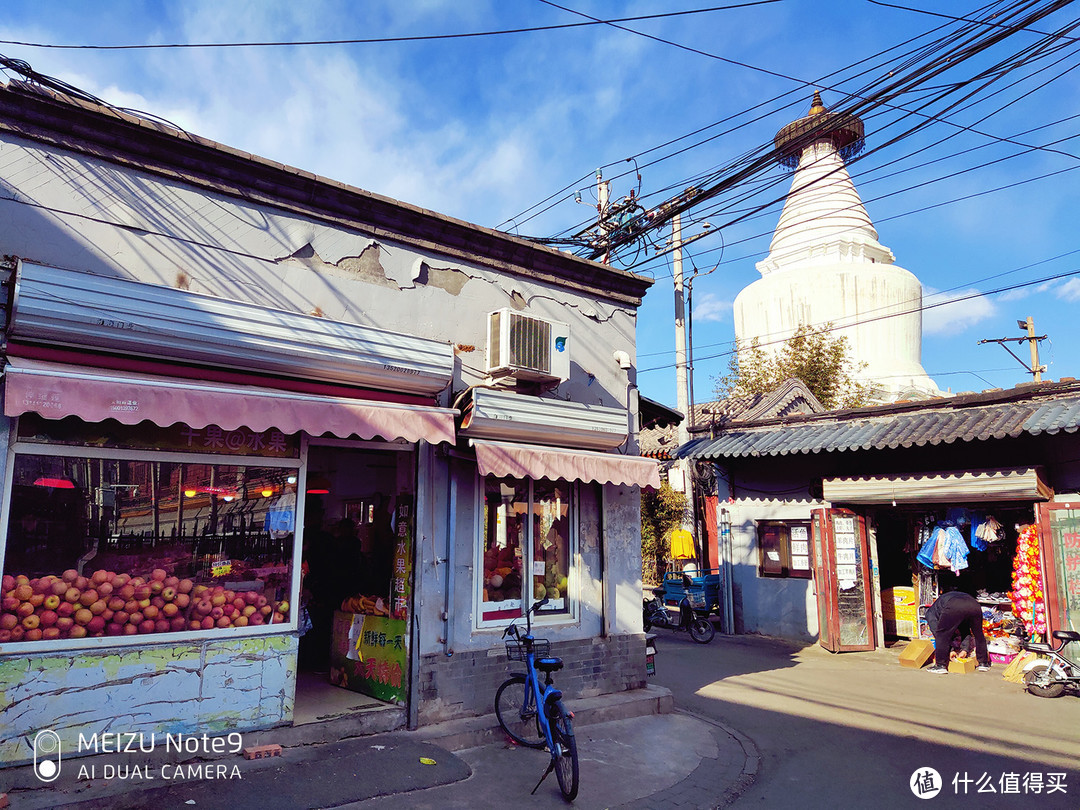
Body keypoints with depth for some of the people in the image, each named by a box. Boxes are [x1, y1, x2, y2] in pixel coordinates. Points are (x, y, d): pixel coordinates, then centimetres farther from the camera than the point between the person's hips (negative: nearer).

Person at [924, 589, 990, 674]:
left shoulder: (930, 612, 32)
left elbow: (936, 631, 20)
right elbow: (966, 632, 44)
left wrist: (951, 649, 26)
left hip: (954, 608, -6)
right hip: (974, 605, 6)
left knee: (942, 635, 12)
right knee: (979, 635, 30)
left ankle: (941, 666, 12)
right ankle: (983, 663, 38)